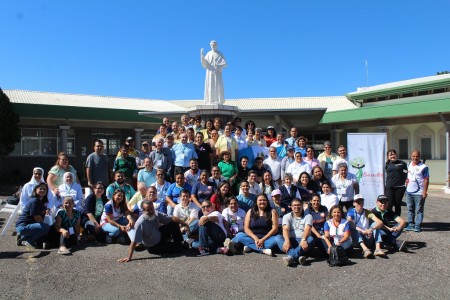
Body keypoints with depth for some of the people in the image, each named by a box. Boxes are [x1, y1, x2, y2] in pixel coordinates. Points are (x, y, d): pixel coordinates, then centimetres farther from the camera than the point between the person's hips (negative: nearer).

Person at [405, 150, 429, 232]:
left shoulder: (424, 167, -9)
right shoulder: (409, 165, 11)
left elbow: (426, 180, -10)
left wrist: (424, 191, -15)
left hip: (419, 193, -6)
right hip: (409, 192, 6)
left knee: (419, 210, -1)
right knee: (410, 209, 12)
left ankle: (418, 226, 5)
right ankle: (411, 224, 20)